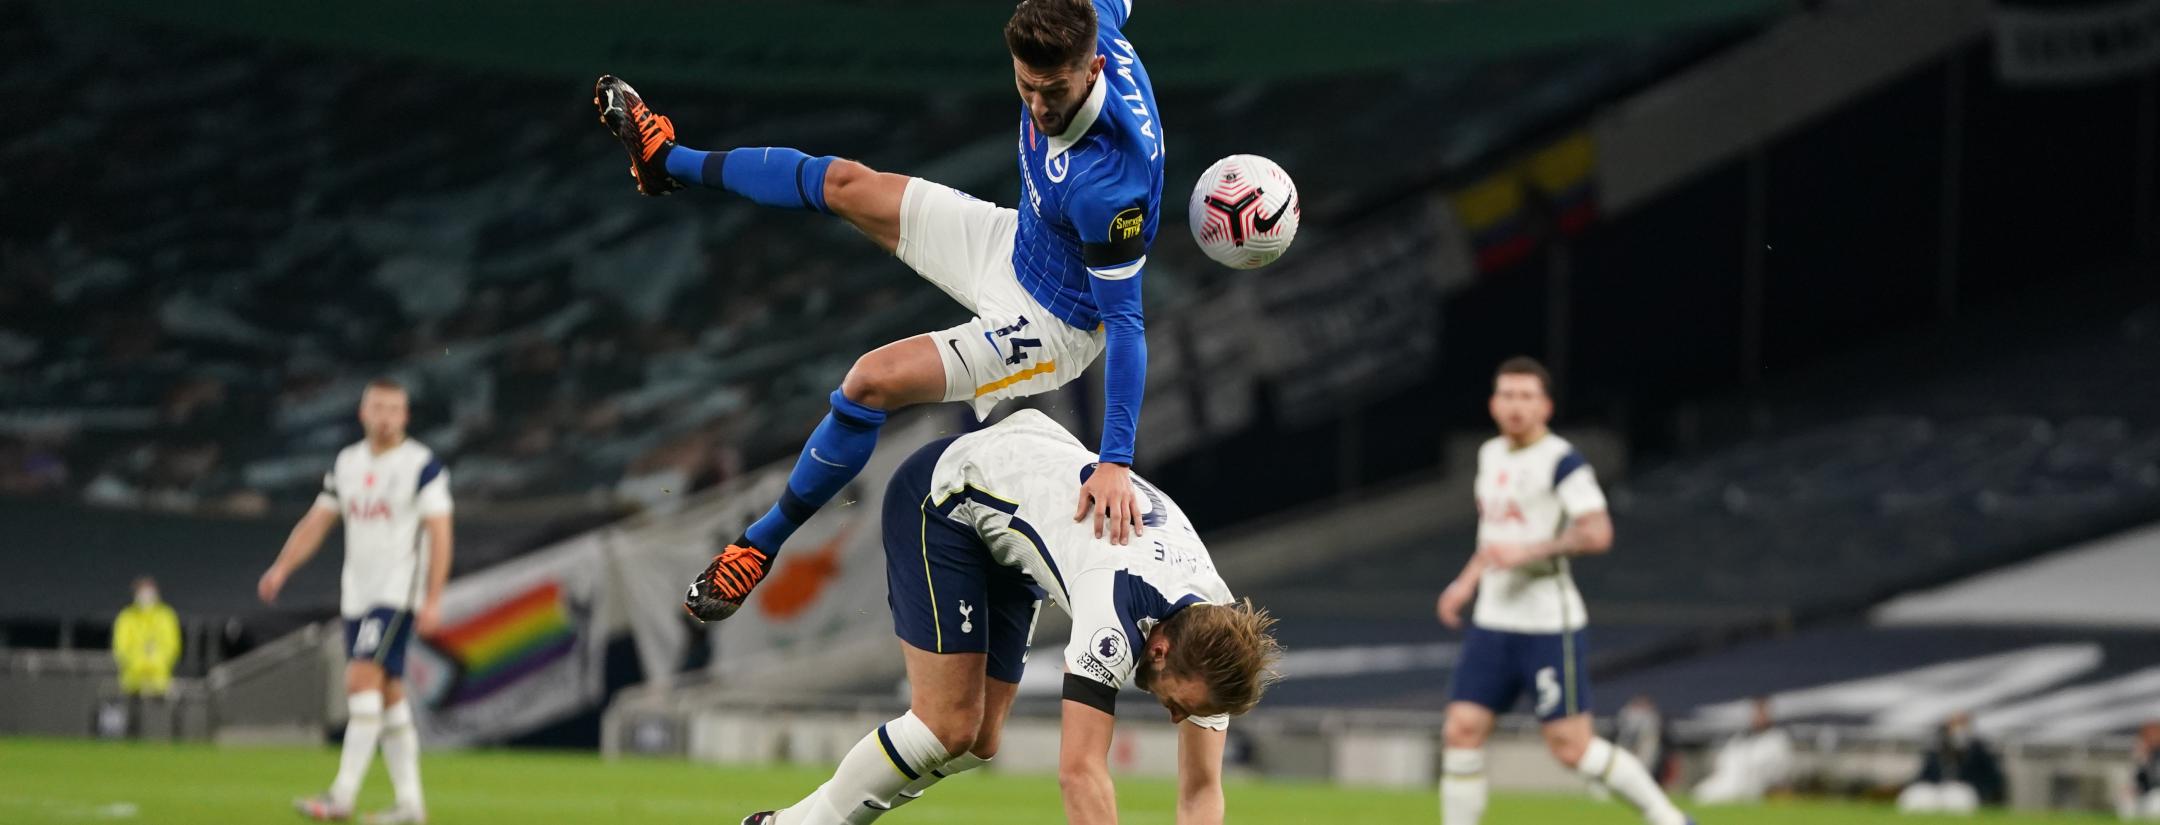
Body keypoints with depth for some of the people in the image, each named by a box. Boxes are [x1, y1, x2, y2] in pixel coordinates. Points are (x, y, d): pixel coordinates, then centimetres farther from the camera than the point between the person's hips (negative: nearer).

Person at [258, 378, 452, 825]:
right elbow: (316, 522, 14)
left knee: (362, 679, -19)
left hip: (399, 592, -6)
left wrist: (433, 600, -17)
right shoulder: (347, 462, 12)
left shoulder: (422, 465, -6)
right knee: (388, 696, 7)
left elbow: (439, 534, -10)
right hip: (357, 594, 6)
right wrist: (281, 568, 0)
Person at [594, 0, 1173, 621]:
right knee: (842, 184, 16)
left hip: (1051, 324, -8)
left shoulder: (1107, 185, -42)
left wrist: (1116, 463, -39)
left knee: (871, 382, -19)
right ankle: (667, 161, 43)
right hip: (1014, 241, 8)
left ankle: (764, 542, 5)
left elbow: (1126, 323, -36)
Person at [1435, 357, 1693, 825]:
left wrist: (1525, 552, -25)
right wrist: (1467, 581, 22)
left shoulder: (1561, 461, -11)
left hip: (1548, 624, -7)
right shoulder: (1491, 455, 14)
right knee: (1462, 731, -2)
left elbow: (1597, 533, -22)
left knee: (1571, 748, -6)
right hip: (1492, 622, 7)